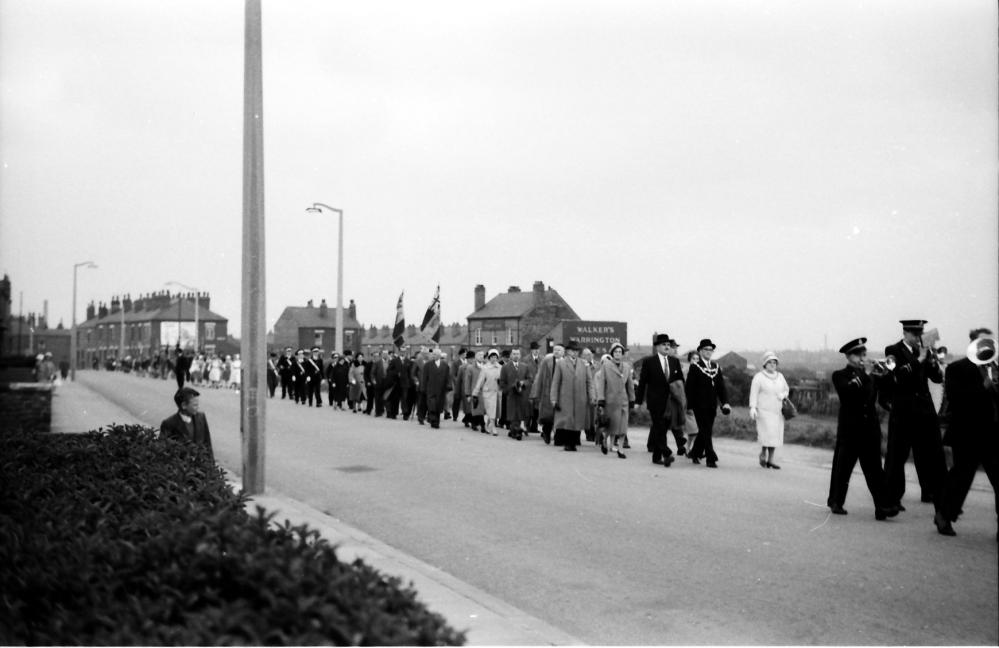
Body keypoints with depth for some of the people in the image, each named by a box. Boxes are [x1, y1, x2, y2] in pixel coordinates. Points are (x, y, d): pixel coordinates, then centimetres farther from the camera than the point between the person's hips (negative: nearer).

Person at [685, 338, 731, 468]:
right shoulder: (695, 367, -4)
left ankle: (695, 453, 30)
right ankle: (711, 459, -8)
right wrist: (690, 405, -11)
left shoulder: (716, 367, 12)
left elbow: (721, 386, 9)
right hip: (700, 405, -6)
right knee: (705, 432, -8)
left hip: (712, 406, 6)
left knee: (705, 431, 13)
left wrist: (725, 402, -5)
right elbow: (689, 388, -6)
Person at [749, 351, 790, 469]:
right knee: (768, 433, -14)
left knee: (775, 436, 4)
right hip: (764, 411, -5)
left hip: (777, 411, 5)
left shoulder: (780, 376, 10)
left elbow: (786, 389, 21)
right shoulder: (759, 377, -6)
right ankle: (763, 453, 11)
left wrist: (783, 395, -2)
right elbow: (753, 393, -9)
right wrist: (752, 408, -19)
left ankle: (770, 460, 12)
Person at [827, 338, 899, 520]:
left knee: (874, 469, -2)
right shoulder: (840, 375, 1)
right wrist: (868, 375, -22)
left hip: (870, 428, 4)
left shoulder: (869, 376, 15)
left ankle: (882, 506, -7)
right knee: (843, 466, 4)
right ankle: (836, 502, 17)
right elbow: (848, 390, -20)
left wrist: (882, 375, -10)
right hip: (850, 428, -4)